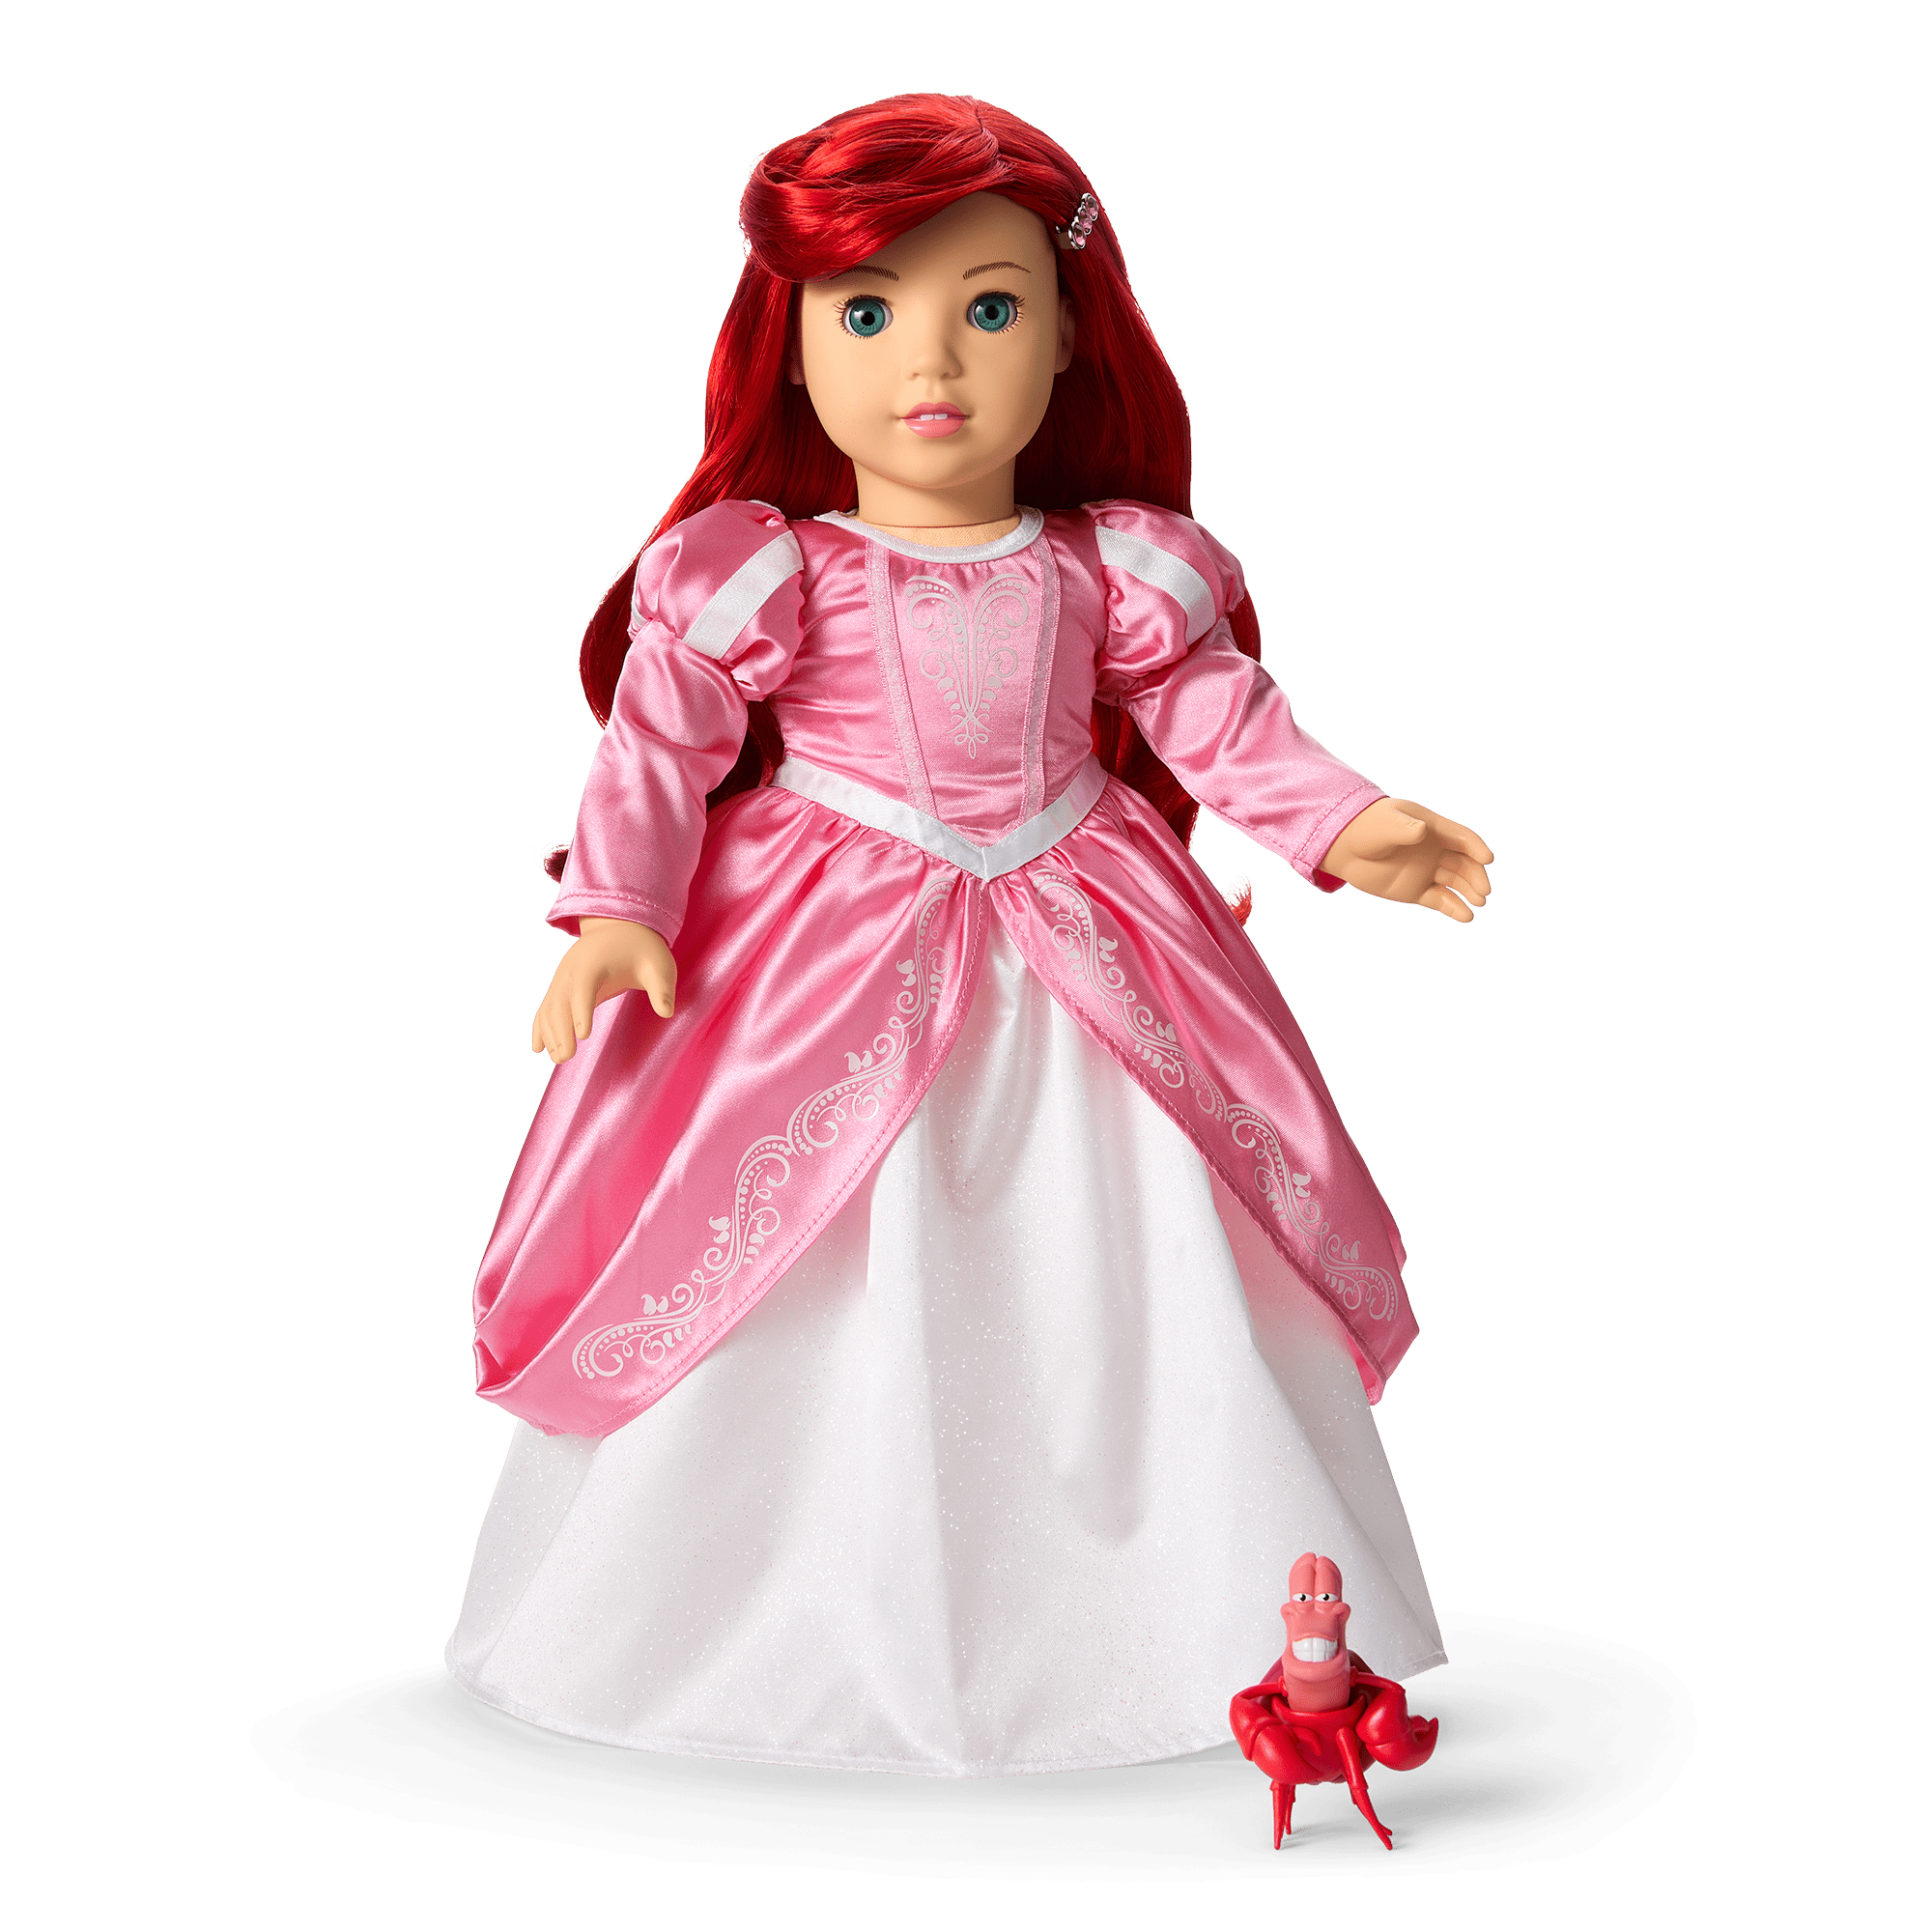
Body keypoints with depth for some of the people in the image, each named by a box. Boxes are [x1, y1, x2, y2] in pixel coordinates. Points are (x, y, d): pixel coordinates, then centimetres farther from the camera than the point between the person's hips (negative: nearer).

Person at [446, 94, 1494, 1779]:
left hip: (1081, 954, 2)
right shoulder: (759, 577, -6)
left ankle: (1243, 1616, 20)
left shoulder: (1111, 573, 2)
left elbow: (1217, 719, 6)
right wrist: (618, 914, -19)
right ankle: (770, 1627, 19)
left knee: (1145, 1278, 5)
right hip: (830, 953, -2)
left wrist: (1341, 822, -6)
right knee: (805, 1306, 2)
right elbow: (657, 746, -7)